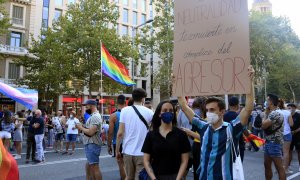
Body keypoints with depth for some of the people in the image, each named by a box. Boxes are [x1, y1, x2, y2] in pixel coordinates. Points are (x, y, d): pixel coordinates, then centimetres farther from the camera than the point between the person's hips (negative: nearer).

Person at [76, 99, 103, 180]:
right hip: (90, 144, 11)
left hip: (92, 145, -11)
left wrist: (81, 128, -11)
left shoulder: (95, 116, -17)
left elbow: (90, 132, -25)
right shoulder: (93, 116, 17)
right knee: (89, 166, 19)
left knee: (95, 167, -6)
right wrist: (82, 127, 4)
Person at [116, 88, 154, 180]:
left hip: (128, 151, 2)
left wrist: (117, 151, 4)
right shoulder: (148, 112, -5)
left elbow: (120, 133, -5)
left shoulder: (125, 110, -3)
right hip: (142, 152, -2)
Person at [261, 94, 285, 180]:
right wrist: (266, 113, 6)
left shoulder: (276, 113, -19)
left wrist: (265, 113, -6)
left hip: (275, 143, -10)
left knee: (279, 168, -1)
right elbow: (265, 126, 9)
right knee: (267, 165, 16)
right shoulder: (271, 113, 13)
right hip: (268, 142, 10)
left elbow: (263, 125, -19)